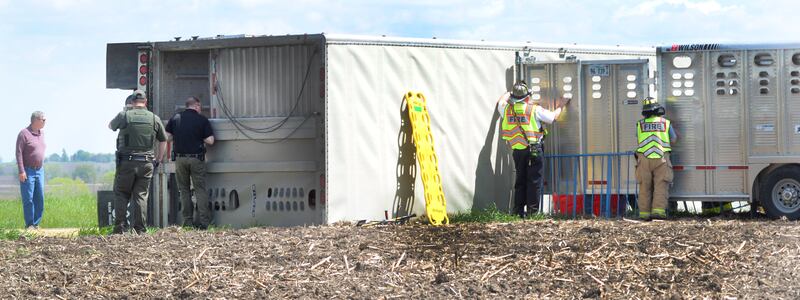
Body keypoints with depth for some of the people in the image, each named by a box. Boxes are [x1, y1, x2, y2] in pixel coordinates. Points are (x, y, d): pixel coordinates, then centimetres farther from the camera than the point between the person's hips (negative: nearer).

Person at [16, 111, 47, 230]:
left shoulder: (41, 133, 10)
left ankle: (36, 224, 10)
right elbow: (19, 153, -15)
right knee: (28, 199, -5)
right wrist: (21, 171, -19)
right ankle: (29, 224, 1)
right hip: (27, 172, -7)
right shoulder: (24, 134, -12)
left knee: (40, 199, 4)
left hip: (39, 171, 7)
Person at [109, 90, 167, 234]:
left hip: (126, 162, -2)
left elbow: (111, 126, 19)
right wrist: (158, 160, 22)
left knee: (121, 194, 8)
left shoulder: (124, 116, -2)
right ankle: (140, 228, 0)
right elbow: (163, 141, 12)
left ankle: (120, 225, -2)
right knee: (141, 195, 6)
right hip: (146, 162, 2)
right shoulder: (154, 118, 5)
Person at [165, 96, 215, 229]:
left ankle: (188, 221, 6)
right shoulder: (202, 120, -3)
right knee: (200, 189, 3)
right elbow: (210, 141, -6)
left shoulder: (175, 119, 4)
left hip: (180, 158, 2)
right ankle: (203, 221, -3)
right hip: (197, 158, -2)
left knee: (184, 190, 10)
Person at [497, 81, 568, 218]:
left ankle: (519, 210, 11)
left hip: (517, 150, 4)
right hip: (534, 149, -4)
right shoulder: (534, 109, -9)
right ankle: (532, 210, -3)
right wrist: (561, 106, 17)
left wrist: (507, 94, 45)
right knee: (534, 180, 0)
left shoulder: (507, 109, 2)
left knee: (520, 180, 12)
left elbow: (501, 101, 26)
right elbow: (553, 117, 0)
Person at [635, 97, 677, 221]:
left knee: (645, 187, 8)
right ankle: (658, 210, -19)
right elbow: (673, 140, 17)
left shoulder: (640, 124, 8)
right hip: (661, 159, -1)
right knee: (661, 186, -3)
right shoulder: (666, 123, 6)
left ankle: (644, 213, 6)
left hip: (644, 159, 1)